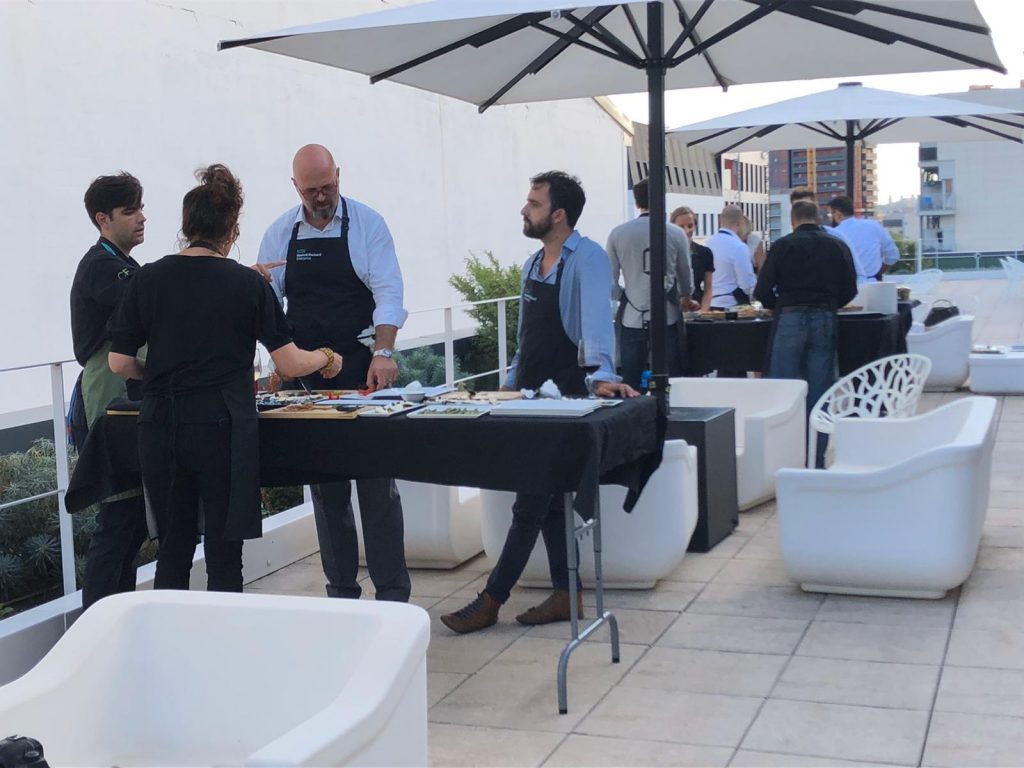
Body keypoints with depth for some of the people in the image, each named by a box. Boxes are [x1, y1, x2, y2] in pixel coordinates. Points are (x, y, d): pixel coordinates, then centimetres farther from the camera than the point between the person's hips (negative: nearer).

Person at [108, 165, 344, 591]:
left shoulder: (148, 278, 3)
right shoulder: (247, 283, -4)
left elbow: (119, 361, 4)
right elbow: (290, 363, -4)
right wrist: (326, 358, 16)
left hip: (161, 427, 3)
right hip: (224, 428, -3)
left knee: (173, 549, 13)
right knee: (224, 555, 6)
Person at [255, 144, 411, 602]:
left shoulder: (367, 223, -2)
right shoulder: (280, 233, 8)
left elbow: (388, 291, -10)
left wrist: (383, 353, -23)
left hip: (363, 370, -4)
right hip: (308, 375, 4)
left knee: (377, 483, -3)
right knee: (325, 486, 9)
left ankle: (392, 593, 3)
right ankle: (341, 591, 18)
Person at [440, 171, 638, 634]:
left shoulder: (588, 259, -14)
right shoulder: (533, 264, 12)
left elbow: (596, 320, -29)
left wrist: (601, 375, -42)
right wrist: (510, 384, 18)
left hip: (567, 400, -9)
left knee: (532, 503, -4)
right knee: (548, 500, 11)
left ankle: (491, 601, 2)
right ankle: (565, 595, 19)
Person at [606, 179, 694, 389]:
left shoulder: (617, 234, 0)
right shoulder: (676, 235, 0)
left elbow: (611, 285, 1)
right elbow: (686, 277, 14)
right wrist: (686, 299, 36)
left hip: (631, 320, 1)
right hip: (666, 320, -1)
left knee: (631, 389, 6)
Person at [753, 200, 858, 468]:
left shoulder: (782, 245, -1)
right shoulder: (838, 246, 8)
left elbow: (762, 291, -2)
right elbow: (849, 290, 10)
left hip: (790, 320, -2)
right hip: (825, 320, 3)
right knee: (819, 392, 7)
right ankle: (816, 459, 10)